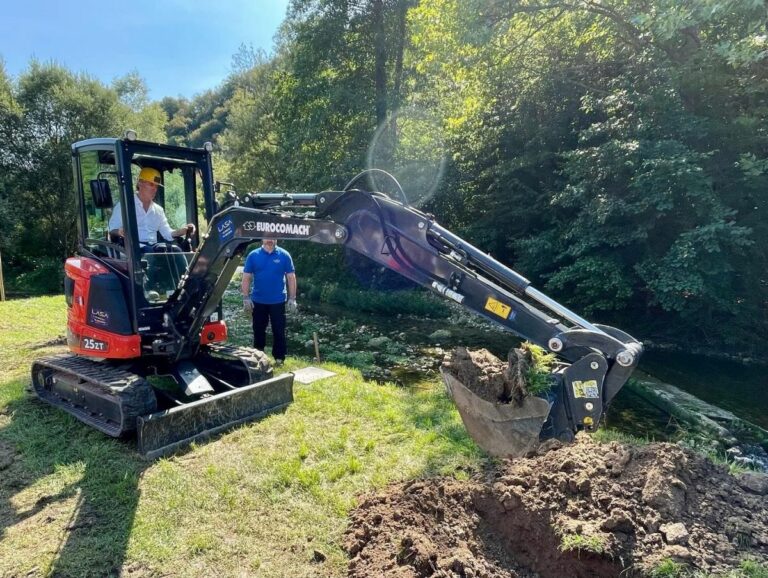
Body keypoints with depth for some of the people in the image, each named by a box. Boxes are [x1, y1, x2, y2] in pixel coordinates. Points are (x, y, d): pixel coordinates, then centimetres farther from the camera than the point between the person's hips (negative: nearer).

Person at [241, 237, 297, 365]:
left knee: (279, 331, 5)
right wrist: (246, 298, -5)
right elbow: (246, 278, 1)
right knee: (258, 331, 13)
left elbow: (291, 277, 0)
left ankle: (279, 358, 15)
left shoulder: (284, 255, -2)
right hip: (258, 301, 1)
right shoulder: (253, 255, 0)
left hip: (278, 301, -1)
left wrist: (292, 299, -4)